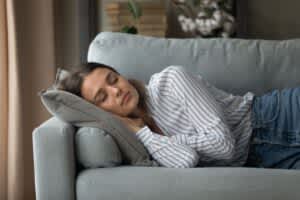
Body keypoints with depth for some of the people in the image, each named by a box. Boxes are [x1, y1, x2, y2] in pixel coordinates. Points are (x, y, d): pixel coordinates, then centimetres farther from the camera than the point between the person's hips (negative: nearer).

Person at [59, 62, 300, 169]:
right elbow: (186, 160, -21)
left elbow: (222, 141, -19)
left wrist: (169, 138, -10)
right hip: (259, 157, 2)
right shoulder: (141, 136, 0)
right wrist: (138, 131, -17)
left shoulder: (170, 80, -11)